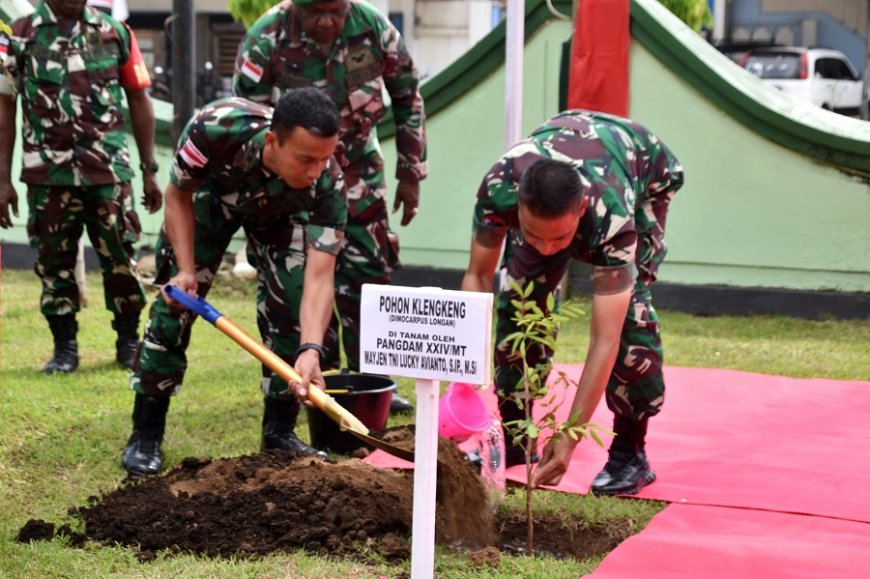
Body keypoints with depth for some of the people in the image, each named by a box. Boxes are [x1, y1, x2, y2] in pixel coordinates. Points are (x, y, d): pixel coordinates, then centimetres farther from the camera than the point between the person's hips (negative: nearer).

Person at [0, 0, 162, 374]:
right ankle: (64, 347, 19)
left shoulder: (115, 33, 7)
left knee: (121, 259, 3)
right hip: (48, 174, 0)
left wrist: (149, 171, 8)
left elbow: (139, 101, 10)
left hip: (109, 170, 0)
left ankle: (129, 342, 19)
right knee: (53, 262, 6)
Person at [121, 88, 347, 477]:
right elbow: (179, 195, -21)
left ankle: (279, 430, 6)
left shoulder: (328, 185, -39)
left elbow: (318, 278, -42)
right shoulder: (215, 128, -42)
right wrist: (186, 269, -30)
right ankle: (145, 434, 2)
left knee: (291, 305, -12)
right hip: (211, 192, -1)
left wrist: (310, 350, -57)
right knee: (176, 299, -8)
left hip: (280, 211, 1)